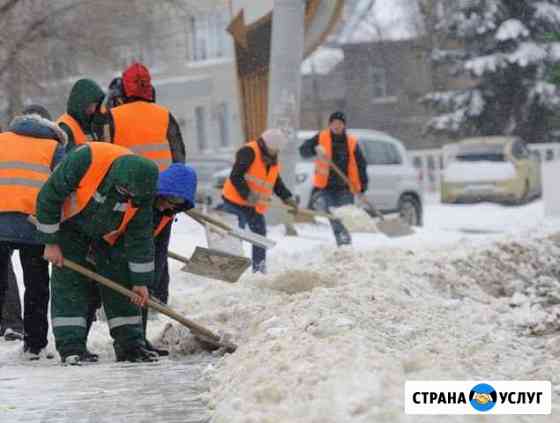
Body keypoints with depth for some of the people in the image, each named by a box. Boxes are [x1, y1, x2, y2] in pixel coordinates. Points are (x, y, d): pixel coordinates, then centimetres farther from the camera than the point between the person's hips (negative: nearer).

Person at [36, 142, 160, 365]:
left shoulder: (142, 189, -26)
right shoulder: (85, 159, -39)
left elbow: (140, 237, -13)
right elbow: (49, 196, -26)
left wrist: (140, 281, -9)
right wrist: (50, 242, -20)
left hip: (109, 235, 3)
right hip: (70, 227, -3)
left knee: (121, 282, 0)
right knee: (69, 282, -10)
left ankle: (130, 343, 8)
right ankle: (70, 347, -10)